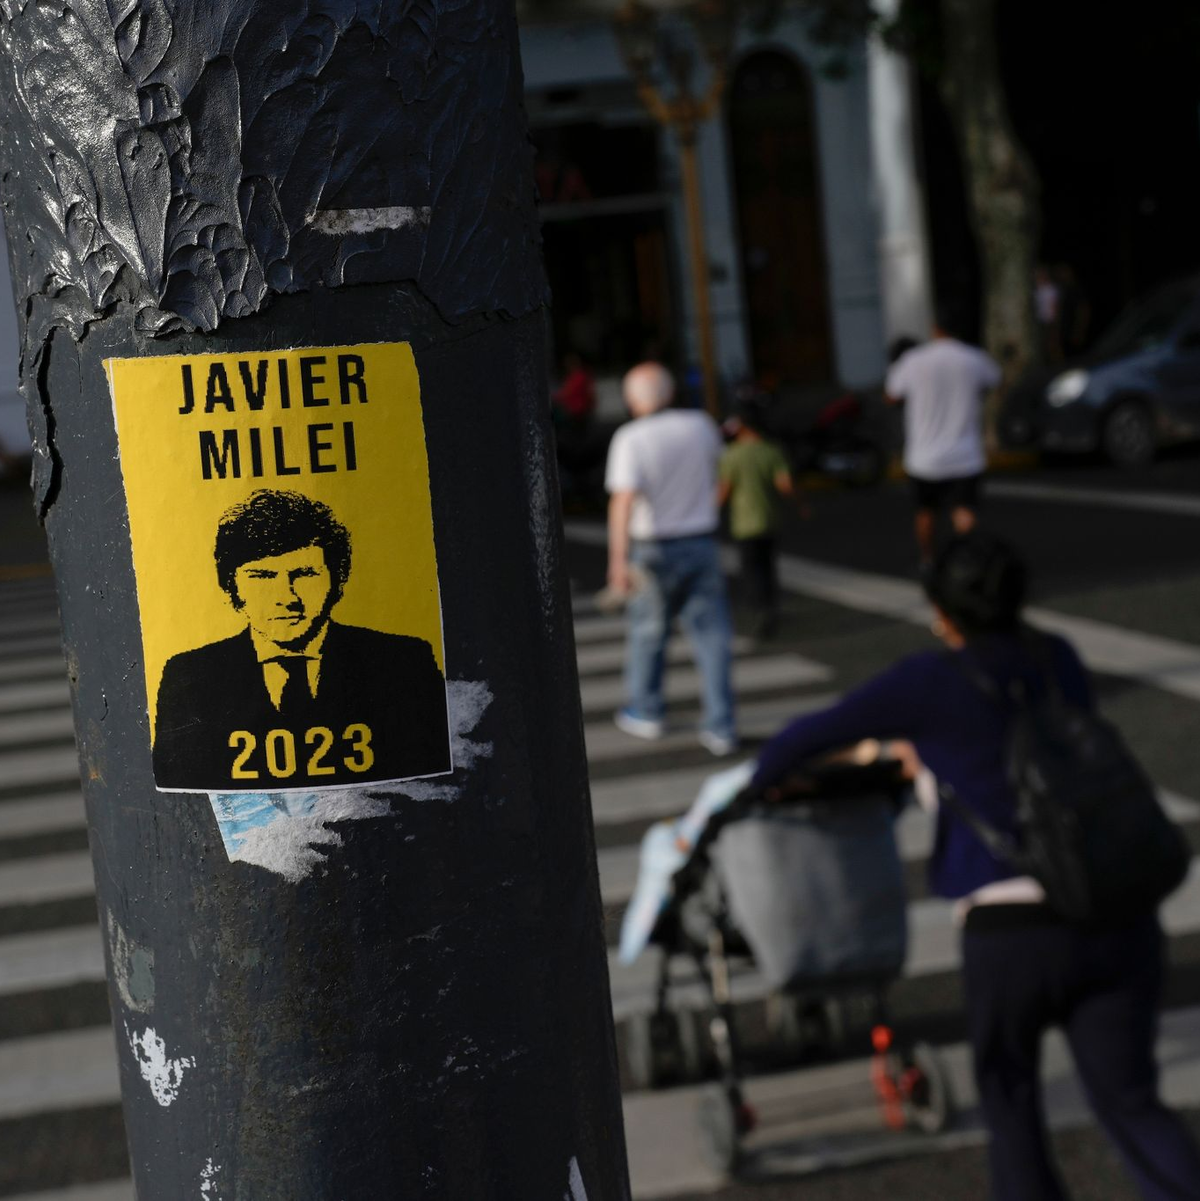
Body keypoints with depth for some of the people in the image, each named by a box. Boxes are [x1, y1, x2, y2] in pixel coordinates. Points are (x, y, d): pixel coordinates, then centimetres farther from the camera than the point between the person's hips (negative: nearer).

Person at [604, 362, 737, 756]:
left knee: (647, 632, 15)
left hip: (653, 549, -3)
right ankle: (720, 727, 0)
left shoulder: (630, 439, -14)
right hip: (701, 542, 3)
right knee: (711, 635, 3)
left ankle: (645, 712, 30)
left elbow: (624, 500, -25)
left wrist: (618, 560, -30)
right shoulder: (701, 425, 1)